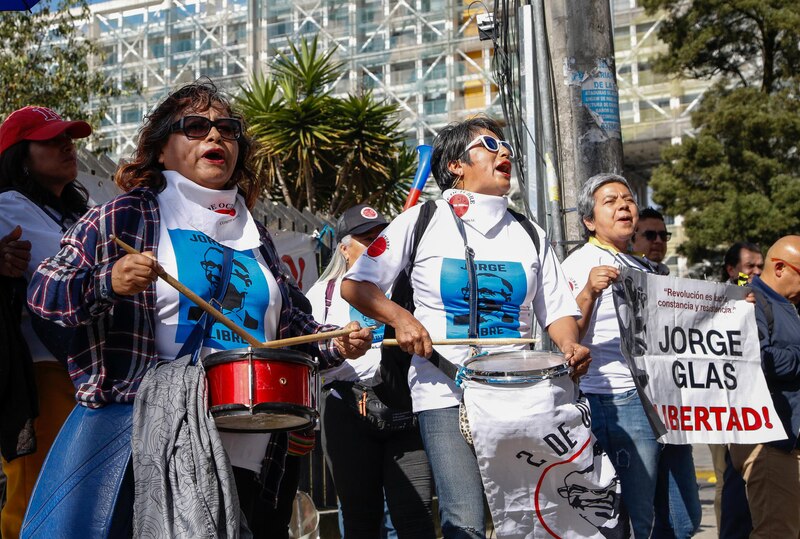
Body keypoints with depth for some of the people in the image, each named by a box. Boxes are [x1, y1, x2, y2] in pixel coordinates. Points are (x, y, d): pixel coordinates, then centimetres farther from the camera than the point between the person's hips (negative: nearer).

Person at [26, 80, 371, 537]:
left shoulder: (251, 231, 17)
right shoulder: (129, 216, 0)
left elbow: (284, 321, 25)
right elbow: (43, 291, -5)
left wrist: (334, 343, 7)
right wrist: (109, 282, -23)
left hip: (249, 451, 6)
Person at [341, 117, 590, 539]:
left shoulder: (529, 235, 15)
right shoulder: (421, 221, 4)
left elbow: (557, 310, 15)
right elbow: (354, 285, 4)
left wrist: (570, 347, -5)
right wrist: (400, 318, -11)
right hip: (445, 394, -3)